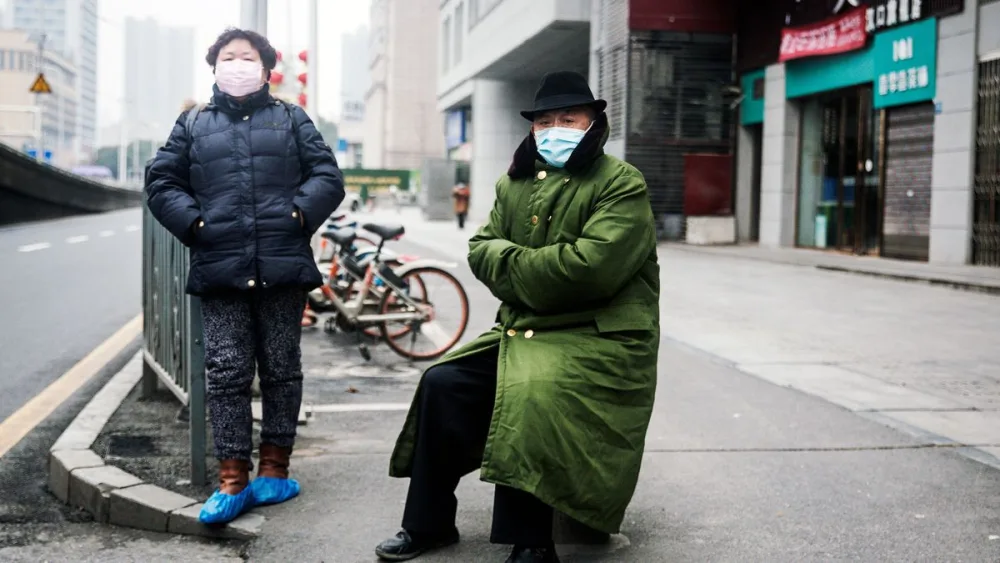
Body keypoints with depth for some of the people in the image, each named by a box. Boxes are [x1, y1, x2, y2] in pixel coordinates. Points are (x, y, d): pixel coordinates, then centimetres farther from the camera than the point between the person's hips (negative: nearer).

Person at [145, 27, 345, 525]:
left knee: (281, 370, 6)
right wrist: (194, 224, -3)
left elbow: (327, 176, 6)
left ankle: (274, 469, 17)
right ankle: (233, 480, 2)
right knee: (226, 372, -2)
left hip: (282, 268, 0)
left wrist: (299, 214, -9)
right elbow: (162, 182, 11)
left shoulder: (291, 120, 12)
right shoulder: (193, 124, 14)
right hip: (219, 269, 1)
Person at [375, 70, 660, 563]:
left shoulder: (622, 185, -9)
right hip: (522, 332, 8)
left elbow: (591, 267, -23)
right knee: (443, 383, -3)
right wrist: (534, 269, -13)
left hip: (599, 340, -7)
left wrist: (513, 264, -11)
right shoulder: (515, 184, 15)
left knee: (528, 397, -32)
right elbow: (481, 249, 8)